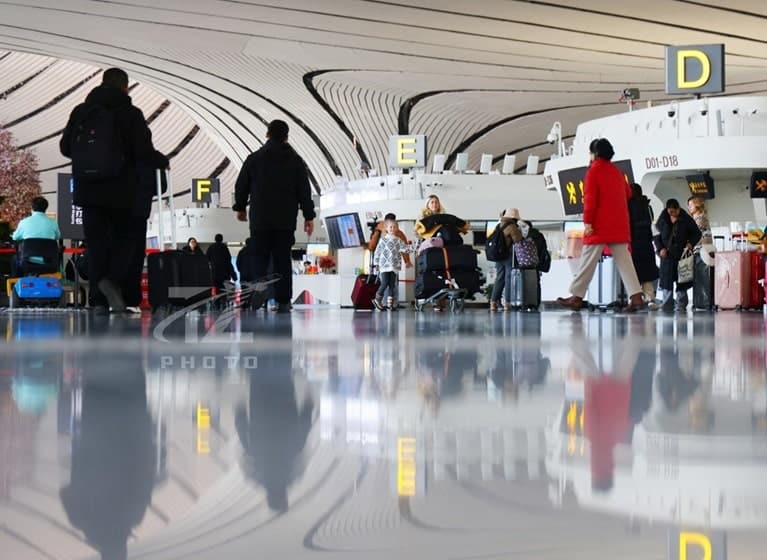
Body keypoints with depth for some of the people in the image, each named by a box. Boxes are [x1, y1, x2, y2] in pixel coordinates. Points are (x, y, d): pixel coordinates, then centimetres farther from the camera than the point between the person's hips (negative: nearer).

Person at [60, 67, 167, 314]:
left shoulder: (81, 111, 5)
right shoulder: (130, 114, -5)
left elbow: (65, 147, 11)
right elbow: (144, 152, -10)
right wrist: (163, 162, 11)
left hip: (88, 190, 3)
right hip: (120, 191, -2)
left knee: (96, 243, 7)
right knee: (124, 238, 11)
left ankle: (100, 298, -2)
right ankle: (113, 280, -16)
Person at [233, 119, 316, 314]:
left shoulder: (254, 159, 2)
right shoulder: (295, 161, 3)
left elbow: (241, 186, 9)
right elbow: (304, 191, 2)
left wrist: (240, 208, 25)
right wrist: (309, 217, 8)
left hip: (260, 219, -1)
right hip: (286, 219, 1)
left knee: (259, 260, 3)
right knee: (283, 261, 3)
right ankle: (283, 302, -1)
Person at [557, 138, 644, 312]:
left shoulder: (594, 171, -5)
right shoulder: (617, 172, 15)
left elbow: (590, 198, -13)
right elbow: (627, 193, 21)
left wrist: (587, 222, -14)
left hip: (600, 226, -6)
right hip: (620, 225, 6)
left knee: (588, 263, -1)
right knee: (624, 262, 1)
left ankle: (577, 297, 3)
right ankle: (636, 296, -10)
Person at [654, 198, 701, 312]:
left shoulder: (686, 220, 1)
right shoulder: (663, 221, 5)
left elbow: (697, 233, 9)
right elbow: (657, 236, 12)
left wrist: (691, 243, -8)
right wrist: (660, 248, -3)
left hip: (682, 254, -1)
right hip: (667, 254, 1)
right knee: (666, 280, -4)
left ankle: (681, 305, 7)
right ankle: (667, 304, -1)